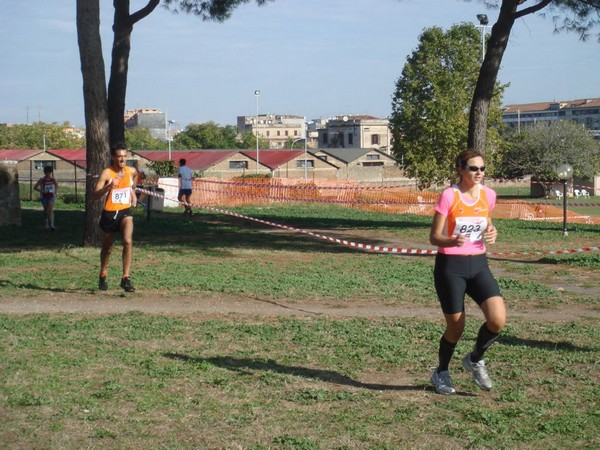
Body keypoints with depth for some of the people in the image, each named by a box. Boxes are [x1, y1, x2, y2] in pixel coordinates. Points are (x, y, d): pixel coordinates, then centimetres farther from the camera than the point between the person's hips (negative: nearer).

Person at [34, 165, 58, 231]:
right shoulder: (42, 180, -9)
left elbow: (56, 185, 18)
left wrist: (56, 192, 4)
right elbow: (35, 187, -6)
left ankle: (52, 225, -23)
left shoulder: (53, 179, -2)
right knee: (46, 210, 13)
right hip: (44, 197, 0)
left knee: (51, 210, -14)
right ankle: (47, 224, 34)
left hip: (51, 196, 0)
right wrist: (41, 191, -16)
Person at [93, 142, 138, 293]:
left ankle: (126, 278, -18)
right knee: (107, 248, 15)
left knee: (128, 241, -22)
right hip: (109, 213, -2)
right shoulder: (107, 173, -14)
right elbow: (94, 196, -22)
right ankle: (103, 277, 39)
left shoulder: (132, 171, 0)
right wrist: (109, 187, -34)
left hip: (126, 212, 2)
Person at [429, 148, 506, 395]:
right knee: (456, 327, 2)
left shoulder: (488, 195, 2)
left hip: (478, 264, 4)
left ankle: (475, 360, 15)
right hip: (450, 266, -4)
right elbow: (434, 237, -11)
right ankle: (441, 373, 29)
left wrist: (491, 232, -1)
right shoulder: (449, 196, -13)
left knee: (498, 319, -14)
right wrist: (452, 241, -32)